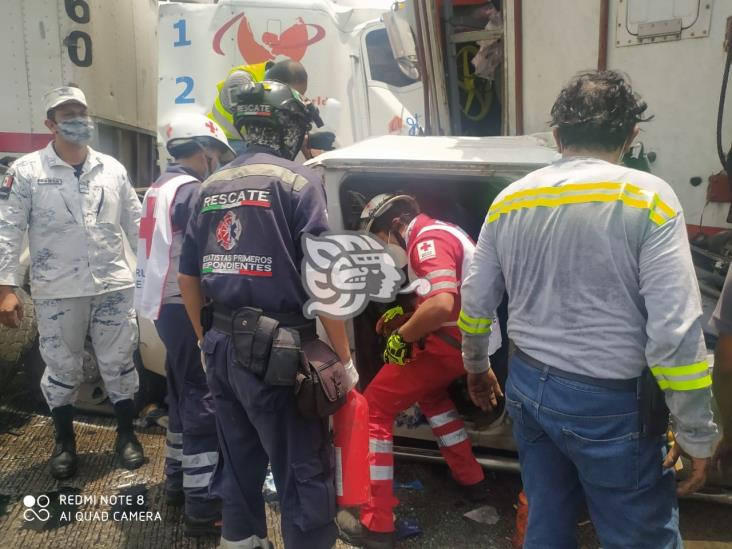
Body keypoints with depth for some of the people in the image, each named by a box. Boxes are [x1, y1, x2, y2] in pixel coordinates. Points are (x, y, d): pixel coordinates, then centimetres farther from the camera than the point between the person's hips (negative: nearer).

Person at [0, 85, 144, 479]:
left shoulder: (112, 169, 7)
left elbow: (136, 225, 10)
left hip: (113, 286, 2)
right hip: (57, 292, -2)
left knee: (119, 365, 10)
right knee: (62, 370, 11)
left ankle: (126, 435, 27)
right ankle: (64, 442, 29)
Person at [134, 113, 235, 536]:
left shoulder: (162, 187, 16)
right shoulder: (191, 190, -16)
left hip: (166, 304, 10)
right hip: (185, 308, -10)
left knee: (185, 394, 20)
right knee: (203, 402, -6)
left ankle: (179, 480, 32)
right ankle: (202, 506, -1)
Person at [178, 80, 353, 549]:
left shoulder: (213, 185, 12)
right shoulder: (297, 181, -8)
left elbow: (189, 276, 14)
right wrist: (344, 355, -9)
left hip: (222, 347, 7)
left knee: (238, 460, 23)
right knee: (305, 472, 4)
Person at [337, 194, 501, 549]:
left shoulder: (427, 241, -16)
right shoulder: (438, 233, 17)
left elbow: (442, 305, -32)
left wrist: (403, 336, -18)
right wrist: (404, 316, 16)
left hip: (453, 343, -10)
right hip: (475, 339, 10)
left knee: (375, 407, -4)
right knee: (428, 392, 34)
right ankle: (471, 480, 37)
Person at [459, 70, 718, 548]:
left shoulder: (509, 200, 0)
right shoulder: (649, 198, -15)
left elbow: (476, 302, 8)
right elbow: (676, 332, -19)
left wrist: (476, 366, 26)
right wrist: (696, 434, -8)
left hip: (529, 387, 5)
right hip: (612, 405, -5)